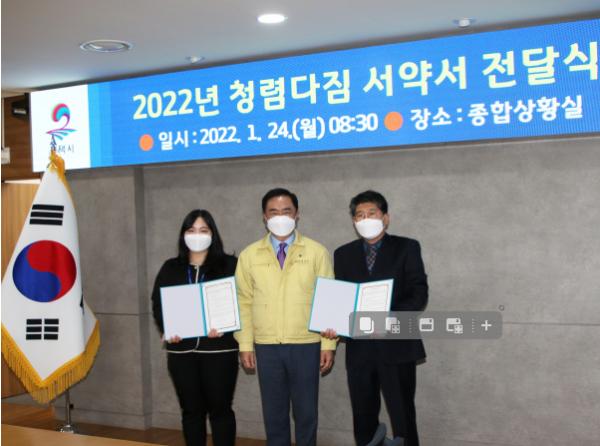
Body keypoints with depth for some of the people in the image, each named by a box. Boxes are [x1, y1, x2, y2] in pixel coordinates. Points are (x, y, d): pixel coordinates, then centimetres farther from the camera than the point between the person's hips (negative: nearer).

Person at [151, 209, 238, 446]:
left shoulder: (229, 265, 3)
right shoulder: (170, 268, 11)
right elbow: (157, 304, 9)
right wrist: (167, 330, -8)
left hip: (219, 349, -2)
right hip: (181, 350, 3)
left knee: (220, 409, 3)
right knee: (191, 410, 9)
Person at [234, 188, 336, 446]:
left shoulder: (316, 252, 0)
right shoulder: (249, 255, 4)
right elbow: (244, 303, 4)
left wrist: (328, 344, -5)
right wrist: (245, 345, 0)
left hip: (306, 345, -1)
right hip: (266, 347, 1)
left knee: (306, 413, 8)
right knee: (274, 413, 11)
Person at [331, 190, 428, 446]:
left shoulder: (406, 248, 2)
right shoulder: (343, 254, 12)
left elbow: (419, 294, -6)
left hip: (396, 345, -3)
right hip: (359, 348, 3)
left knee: (402, 416, 1)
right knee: (363, 418, 10)